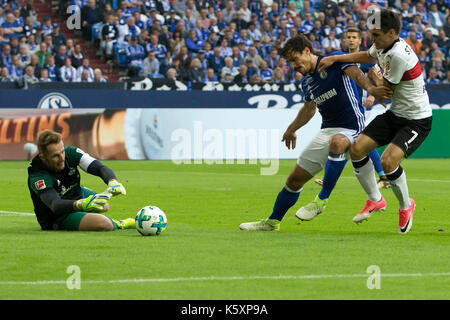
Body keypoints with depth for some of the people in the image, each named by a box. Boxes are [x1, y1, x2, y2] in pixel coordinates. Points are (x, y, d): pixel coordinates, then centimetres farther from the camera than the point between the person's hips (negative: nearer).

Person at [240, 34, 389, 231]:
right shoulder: (306, 81, 12)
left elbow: (356, 73, -30)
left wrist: (369, 87, -50)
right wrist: (291, 129, 43)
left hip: (351, 128, -8)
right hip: (326, 130, 8)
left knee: (336, 142, -43)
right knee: (294, 180, 9)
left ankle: (322, 200, -36)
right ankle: (272, 222, 28)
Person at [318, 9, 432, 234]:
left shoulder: (399, 55, -29)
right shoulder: (383, 45, -1)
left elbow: (385, 90, -17)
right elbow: (367, 56, 24)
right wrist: (335, 59, 15)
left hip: (416, 120, -9)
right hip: (395, 114, 9)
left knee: (388, 160, -25)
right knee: (357, 149, -2)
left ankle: (406, 206, 3)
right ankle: (374, 200, 18)